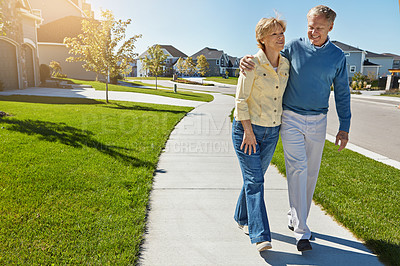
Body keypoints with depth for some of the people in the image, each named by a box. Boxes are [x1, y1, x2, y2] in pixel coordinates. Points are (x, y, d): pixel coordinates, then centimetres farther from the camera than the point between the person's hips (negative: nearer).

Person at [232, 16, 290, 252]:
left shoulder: (286, 65, 6)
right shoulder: (252, 64, -13)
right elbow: (241, 100, -14)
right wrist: (248, 131, -17)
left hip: (271, 132, 6)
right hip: (246, 128, -6)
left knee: (255, 177, 15)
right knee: (254, 181, -8)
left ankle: (243, 218, 35)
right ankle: (261, 236, -4)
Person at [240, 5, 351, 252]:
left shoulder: (337, 56, 4)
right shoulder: (294, 47, 0)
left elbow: (342, 93, 8)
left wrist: (344, 127, 3)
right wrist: (248, 59, -14)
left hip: (317, 121, 3)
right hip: (291, 119, -2)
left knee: (311, 173, 9)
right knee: (297, 169, -11)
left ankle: (296, 217, 29)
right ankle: (301, 231, -5)